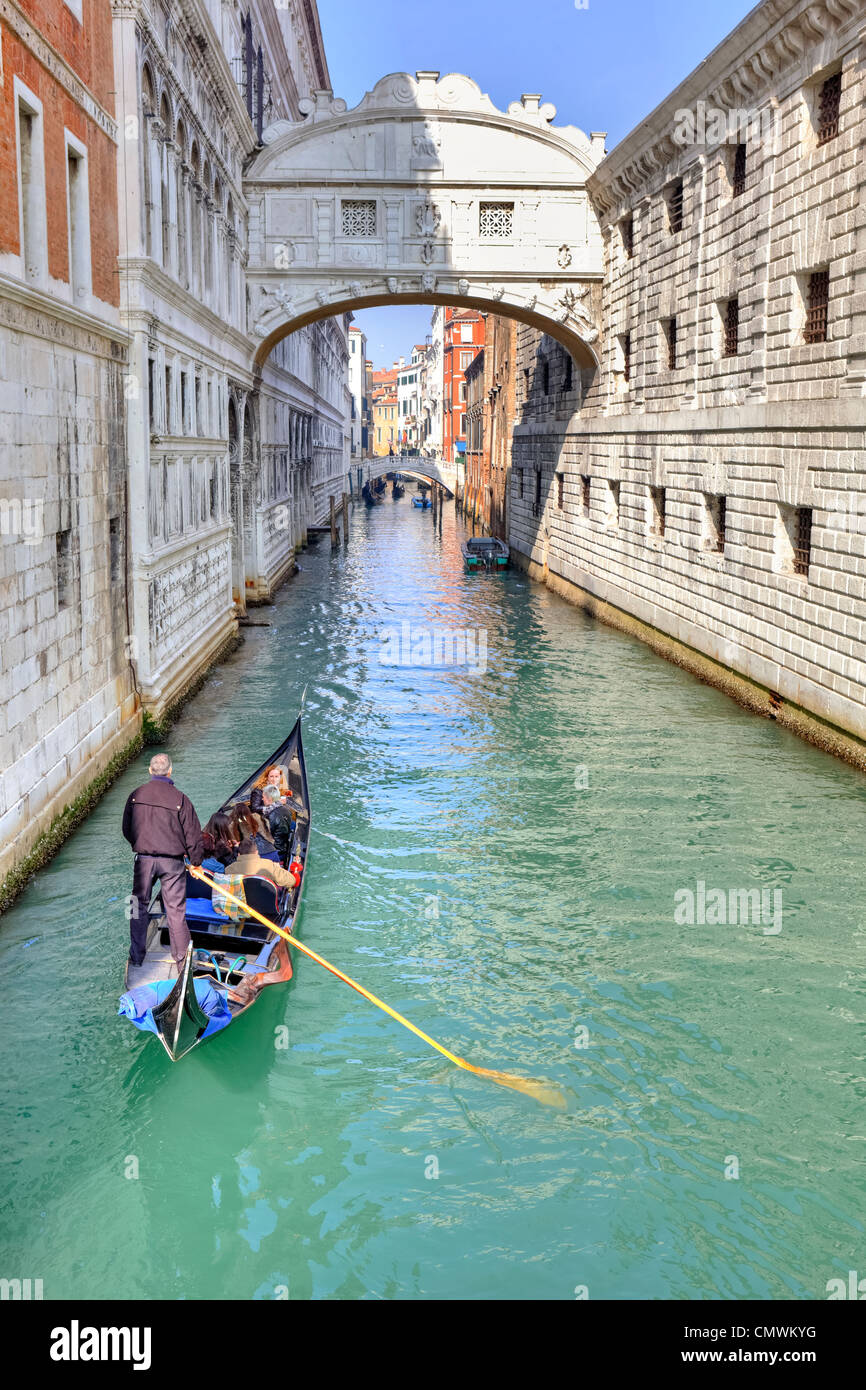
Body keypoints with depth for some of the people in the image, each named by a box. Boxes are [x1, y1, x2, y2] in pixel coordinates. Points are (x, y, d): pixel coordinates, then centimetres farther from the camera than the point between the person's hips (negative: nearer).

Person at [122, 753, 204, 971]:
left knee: (139, 906, 15)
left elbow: (127, 830, 9)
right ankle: (182, 959, 9)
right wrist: (195, 861, 7)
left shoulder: (136, 796, -1)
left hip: (143, 859, 2)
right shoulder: (179, 799, -9)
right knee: (175, 909, 5)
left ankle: (136, 957, 20)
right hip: (172, 861, -2)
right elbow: (193, 834, -6)